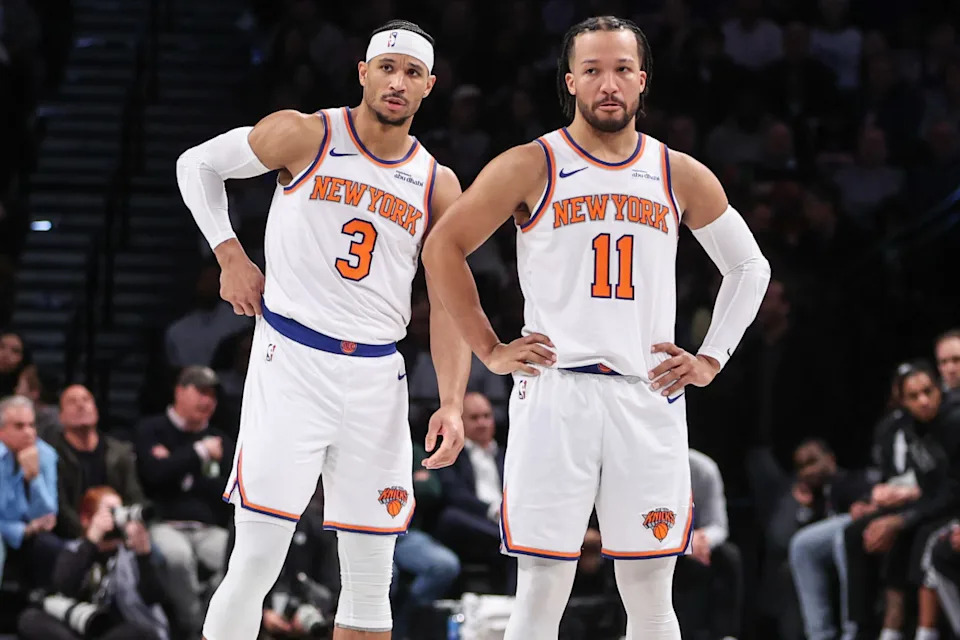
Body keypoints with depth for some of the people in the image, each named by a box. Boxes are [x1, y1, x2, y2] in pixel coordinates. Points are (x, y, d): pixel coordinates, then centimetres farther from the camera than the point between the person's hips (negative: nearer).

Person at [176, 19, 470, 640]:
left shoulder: (437, 185, 7)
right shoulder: (304, 136, -3)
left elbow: (450, 303, 7)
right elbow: (198, 164, 11)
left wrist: (452, 403, -4)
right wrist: (231, 256, 1)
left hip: (376, 376, 4)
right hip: (291, 361, -4)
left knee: (372, 573, 7)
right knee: (256, 561, -11)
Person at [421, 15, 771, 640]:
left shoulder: (681, 177, 9)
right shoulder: (530, 168, 1)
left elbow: (750, 267, 21)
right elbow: (444, 246, 7)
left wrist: (711, 360, 11)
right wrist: (489, 350, 2)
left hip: (649, 399, 3)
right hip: (554, 394, -2)